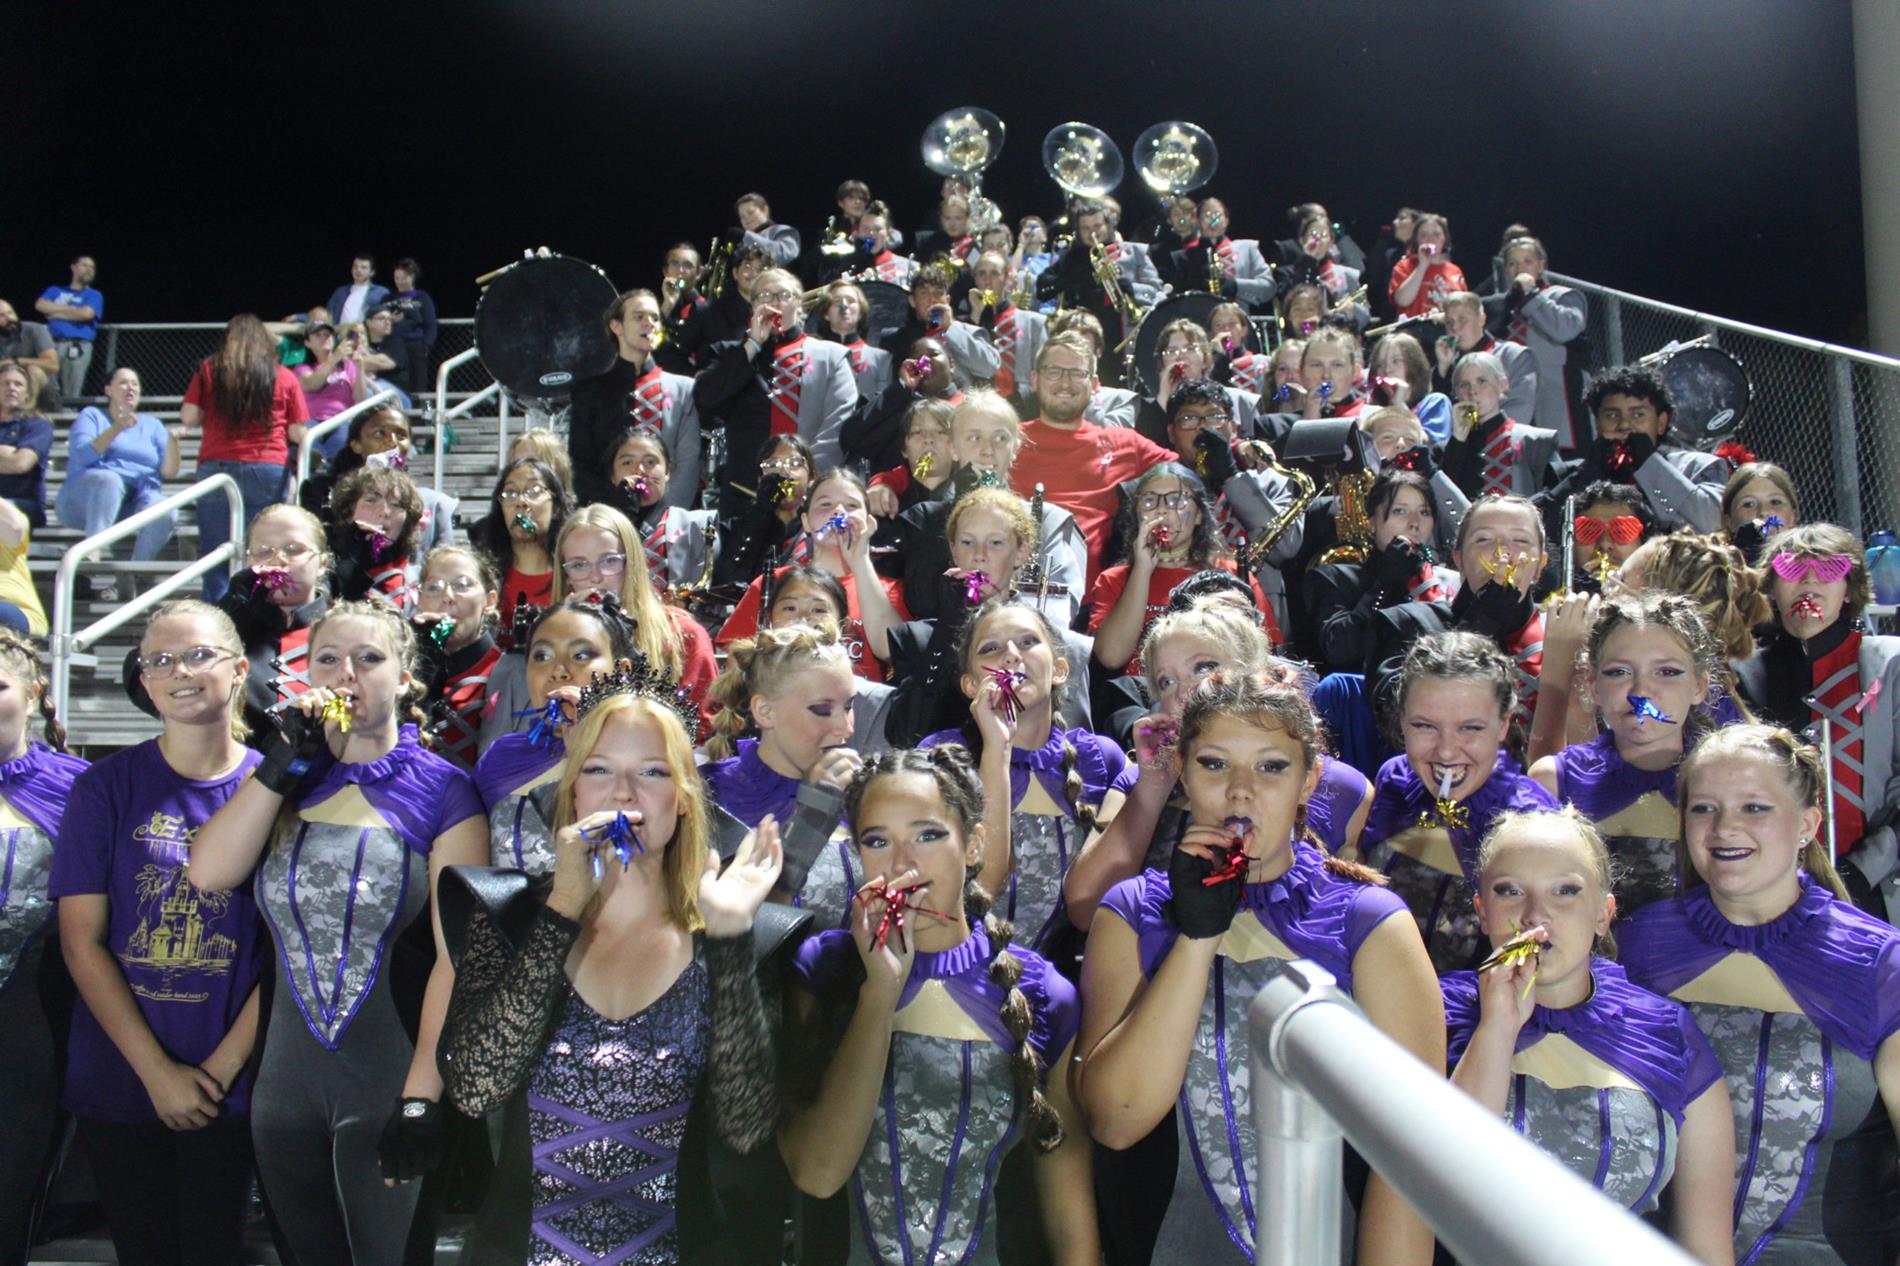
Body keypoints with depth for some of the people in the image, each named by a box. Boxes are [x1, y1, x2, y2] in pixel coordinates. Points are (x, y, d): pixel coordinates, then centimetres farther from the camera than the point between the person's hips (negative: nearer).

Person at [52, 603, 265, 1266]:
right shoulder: (107, 787, -1)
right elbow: (82, 941, -4)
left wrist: (218, 1070, -8)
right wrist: (158, 1071, -10)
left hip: (230, 1087, -1)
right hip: (119, 1082, 1)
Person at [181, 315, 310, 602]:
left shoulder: (209, 370, 6)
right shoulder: (284, 377, 4)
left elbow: (188, 418, 3)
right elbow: (298, 433, 4)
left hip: (217, 468, 0)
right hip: (269, 471, 0)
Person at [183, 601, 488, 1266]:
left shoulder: (439, 788, -8)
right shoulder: (287, 779, 8)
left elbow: (457, 957, -12)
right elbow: (209, 874, -8)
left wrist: (422, 1097, -16)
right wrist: (283, 761, -11)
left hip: (388, 1087, -4)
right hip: (287, 1082, 5)